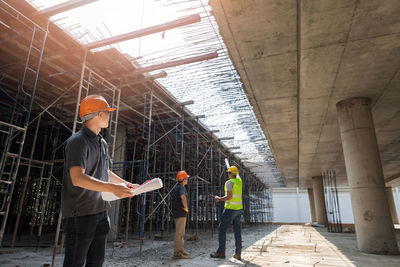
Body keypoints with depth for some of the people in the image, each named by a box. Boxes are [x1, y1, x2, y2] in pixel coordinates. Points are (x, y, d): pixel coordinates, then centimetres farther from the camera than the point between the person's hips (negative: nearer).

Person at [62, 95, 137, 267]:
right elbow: (77, 178, -26)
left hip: (100, 211, 9)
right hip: (80, 212, -8)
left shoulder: (102, 143, 15)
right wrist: (112, 188, -35)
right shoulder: (78, 141, -13)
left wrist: (126, 184, 20)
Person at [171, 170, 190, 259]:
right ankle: (177, 253, 0)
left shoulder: (176, 187, 14)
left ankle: (180, 250, 26)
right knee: (179, 233, -4)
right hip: (180, 213, -10)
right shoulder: (181, 188, -15)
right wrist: (186, 208, -23)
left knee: (180, 233, 17)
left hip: (176, 213, 10)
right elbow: (183, 197, -36)